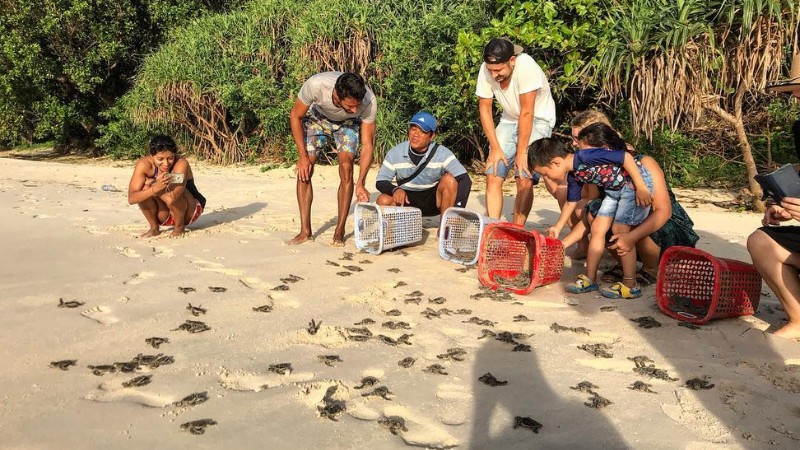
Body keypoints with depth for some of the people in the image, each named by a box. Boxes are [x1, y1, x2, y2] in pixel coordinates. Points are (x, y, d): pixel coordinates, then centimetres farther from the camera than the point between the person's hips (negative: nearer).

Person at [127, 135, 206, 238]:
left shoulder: (181, 163, -28)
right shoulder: (144, 164, -19)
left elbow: (172, 198, -41)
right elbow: (131, 199, -28)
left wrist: (152, 183, -29)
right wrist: (155, 188, -44)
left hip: (189, 211, -3)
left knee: (168, 193, -33)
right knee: (144, 189, -24)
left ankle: (180, 227, -4)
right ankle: (154, 228, -2)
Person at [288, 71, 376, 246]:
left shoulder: (369, 101, -37)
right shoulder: (315, 85, -40)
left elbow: (367, 144, -26)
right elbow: (295, 116, -20)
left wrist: (360, 183, -32)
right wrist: (302, 156, -22)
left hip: (348, 124, 0)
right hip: (318, 117, 1)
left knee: (346, 168, -19)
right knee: (304, 171, -11)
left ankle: (339, 231, -7)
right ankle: (305, 231, -2)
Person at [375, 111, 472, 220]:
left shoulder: (442, 153, -17)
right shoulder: (396, 153, -12)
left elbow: (465, 179, -23)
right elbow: (380, 182, -7)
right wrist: (395, 189, -31)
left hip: (434, 200, 0)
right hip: (407, 200, 1)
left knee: (449, 179, -29)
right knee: (383, 200, -28)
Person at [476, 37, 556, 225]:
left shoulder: (526, 67, -30)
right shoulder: (486, 70, -17)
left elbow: (527, 113, -27)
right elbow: (484, 109, -8)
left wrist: (521, 153, -23)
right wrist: (495, 148, -12)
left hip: (537, 120, -4)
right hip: (509, 120, 5)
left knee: (525, 181, -16)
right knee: (493, 177, -8)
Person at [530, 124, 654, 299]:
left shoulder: (585, 156, -26)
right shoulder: (574, 176, 3)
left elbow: (626, 157, -26)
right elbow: (571, 202, 19)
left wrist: (641, 188, -26)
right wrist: (558, 227, 22)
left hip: (636, 182, -9)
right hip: (615, 190, 9)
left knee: (619, 229, -13)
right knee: (598, 228, 5)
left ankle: (630, 285, -6)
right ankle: (590, 279, 12)